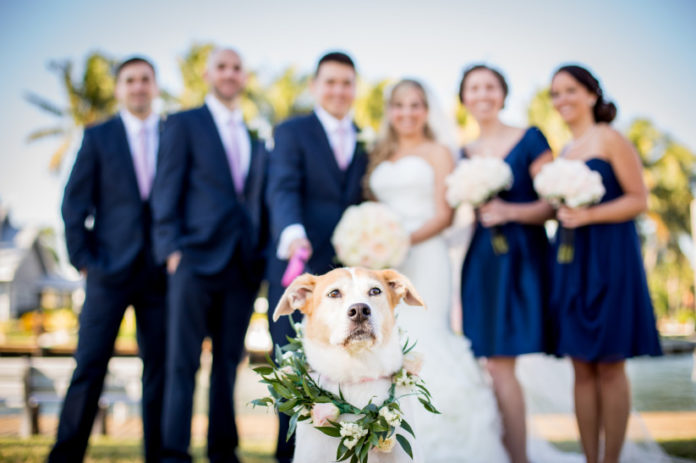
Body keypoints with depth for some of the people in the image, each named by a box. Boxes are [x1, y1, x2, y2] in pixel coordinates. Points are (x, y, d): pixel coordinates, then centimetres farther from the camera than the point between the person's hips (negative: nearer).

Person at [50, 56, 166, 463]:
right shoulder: (98, 137, 8)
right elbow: (75, 204, 6)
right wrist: (83, 259, -2)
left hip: (161, 272, 1)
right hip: (110, 270, -1)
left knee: (160, 367, 3)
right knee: (90, 365, -3)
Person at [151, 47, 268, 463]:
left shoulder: (257, 138, 19)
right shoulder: (184, 124, 6)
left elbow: (259, 199, 17)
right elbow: (167, 190, 0)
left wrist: (262, 256, 7)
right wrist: (172, 248, -10)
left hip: (244, 267, 4)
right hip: (197, 258, -4)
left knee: (229, 361, 8)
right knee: (183, 362, -3)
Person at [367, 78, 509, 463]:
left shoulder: (437, 153, 7)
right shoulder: (380, 158, 21)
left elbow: (444, 215, -3)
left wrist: (407, 239, -17)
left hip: (423, 260, -4)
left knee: (421, 341, -16)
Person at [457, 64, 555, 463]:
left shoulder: (530, 140, 0)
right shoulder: (466, 154, 15)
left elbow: (551, 205, -5)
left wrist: (510, 211, -18)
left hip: (521, 258, -5)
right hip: (481, 262, 5)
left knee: (499, 365, -10)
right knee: (492, 365, 2)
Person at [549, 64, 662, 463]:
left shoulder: (610, 139, -3)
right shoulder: (566, 151, 17)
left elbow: (640, 199, -9)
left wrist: (588, 215, -18)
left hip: (610, 258, -6)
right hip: (572, 263, 7)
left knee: (610, 366, -2)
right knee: (582, 367, 6)